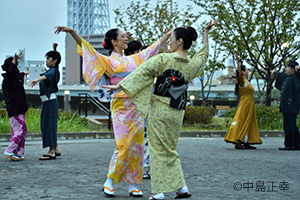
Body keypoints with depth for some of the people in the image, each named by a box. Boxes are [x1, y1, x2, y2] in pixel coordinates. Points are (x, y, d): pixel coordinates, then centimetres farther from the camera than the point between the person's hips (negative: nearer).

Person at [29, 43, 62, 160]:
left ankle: (51, 151, -7)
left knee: (49, 125, -9)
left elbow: (49, 75, -38)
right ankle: (56, 149, 19)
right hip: (48, 101, 10)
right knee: (49, 125, 14)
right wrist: (54, 49, 29)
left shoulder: (53, 70, -12)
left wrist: (37, 79, -54)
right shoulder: (53, 70, 15)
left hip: (50, 101, -10)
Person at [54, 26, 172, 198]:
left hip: (137, 106, 6)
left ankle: (133, 185, 11)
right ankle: (110, 181, 5)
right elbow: (88, 50, -11)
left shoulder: (133, 59, 17)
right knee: (124, 146, -10)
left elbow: (153, 48, 27)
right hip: (122, 107, -6)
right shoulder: (108, 61, 0)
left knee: (137, 146, 4)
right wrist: (73, 32, -23)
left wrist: (169, 33, 33)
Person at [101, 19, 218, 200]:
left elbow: (141, 73, -14)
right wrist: (207, 32, 37)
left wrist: (120, 86, -12)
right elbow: (204, 54, 28)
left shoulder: (164, 59, -10)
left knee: (159, 150, 1)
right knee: (171, 150, 17)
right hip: (177, 112, 5)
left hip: (160, 109, -5)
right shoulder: (193, 64, 5)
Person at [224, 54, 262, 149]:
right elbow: (239, 72, -31)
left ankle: (246, 142, 13)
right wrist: (238, 62, -42)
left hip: (250, 105, 10)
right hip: (245, 104, -9)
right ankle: (238, 143, -11)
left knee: (249, 123, 10)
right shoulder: (241, 80, -12)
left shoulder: (247, 81, 13)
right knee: (242, 122, -10)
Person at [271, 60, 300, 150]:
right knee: (292, 126, 11)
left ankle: (289, 145, -9)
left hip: (291, 107, -10)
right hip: (286, 106, 10)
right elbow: (280, 75, 41)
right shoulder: (286, 76, 20)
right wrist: (275, 72, 60)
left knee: (289, 126, -10)